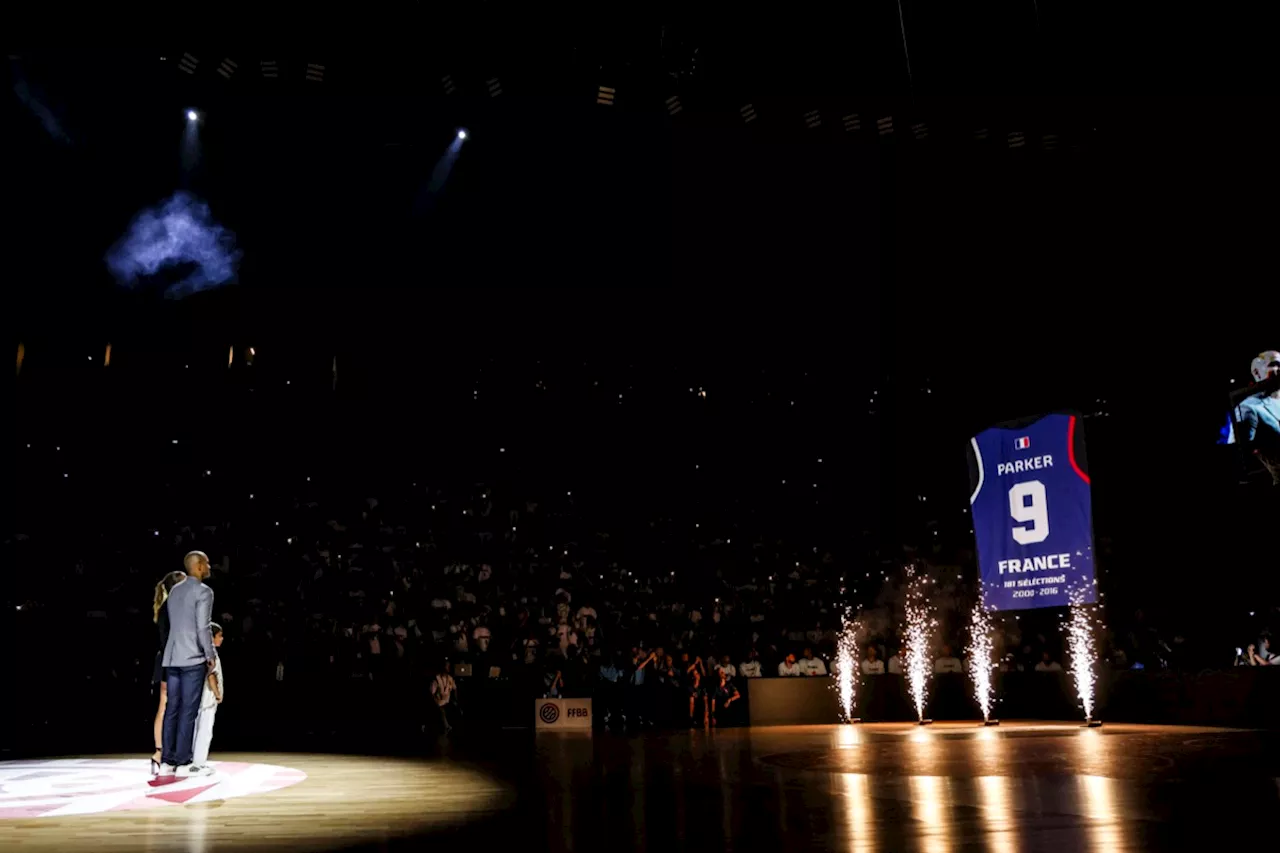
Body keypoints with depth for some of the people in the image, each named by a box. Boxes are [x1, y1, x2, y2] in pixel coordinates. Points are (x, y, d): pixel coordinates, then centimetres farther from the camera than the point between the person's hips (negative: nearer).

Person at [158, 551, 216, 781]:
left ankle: (167, 762, 8)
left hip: (172, 657, 7)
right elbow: (203, 627, -15)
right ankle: (182, 763, -2)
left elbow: (173, 624, 16)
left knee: (172, 709, 8)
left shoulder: (174, 590, 15)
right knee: (188, 711, -3)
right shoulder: (203, 591, -9)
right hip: (193, 658, -7)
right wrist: (211, 655, -5)